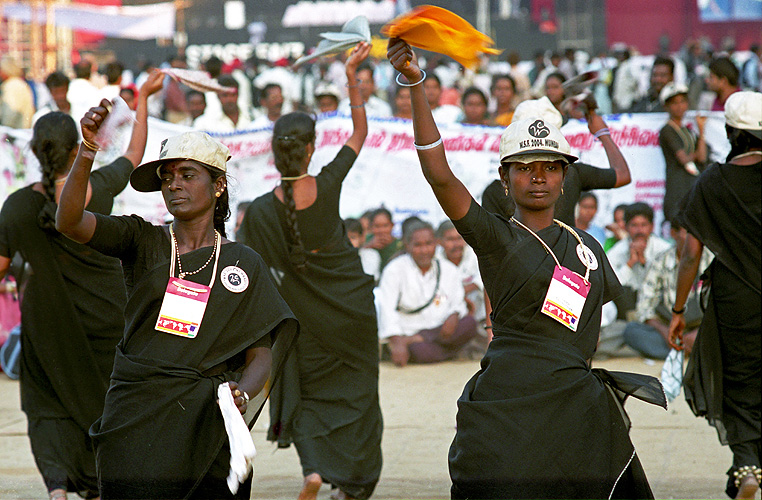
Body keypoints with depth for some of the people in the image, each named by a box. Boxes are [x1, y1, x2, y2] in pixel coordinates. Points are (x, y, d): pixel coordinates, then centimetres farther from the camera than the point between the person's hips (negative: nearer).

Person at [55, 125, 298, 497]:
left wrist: (242, 393, -18)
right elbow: (70, 222, -11)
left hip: (210, 428, 1)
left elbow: (262, 353, 4)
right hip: (136, 423, -1)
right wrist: (87, 152, -26)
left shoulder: (244, 264, 7)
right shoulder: (141, 241, 5)